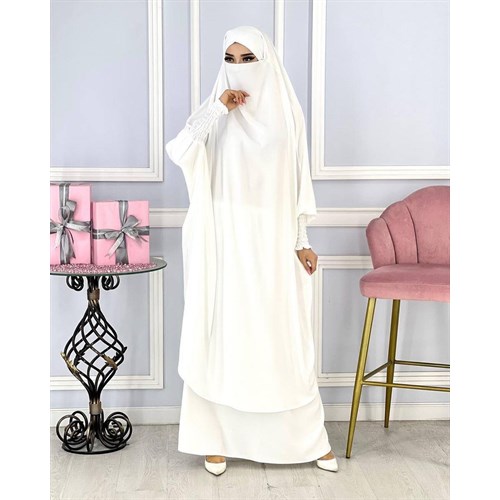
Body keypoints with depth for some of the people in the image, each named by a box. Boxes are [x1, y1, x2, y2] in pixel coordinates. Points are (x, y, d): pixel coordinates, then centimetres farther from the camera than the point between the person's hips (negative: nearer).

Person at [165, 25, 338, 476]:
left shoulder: (287, 112, 4)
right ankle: (218, 436, 15)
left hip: (274, 239, 1)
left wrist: (301, 240, 0)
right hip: (226, 238, 0)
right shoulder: (215, 110, 1)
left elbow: (299, 180, 5)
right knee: (224, 334, 3)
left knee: (284, 336, 5)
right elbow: (179, 152, -15)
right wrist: (217, 109, -21)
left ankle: (308, 436, 19)